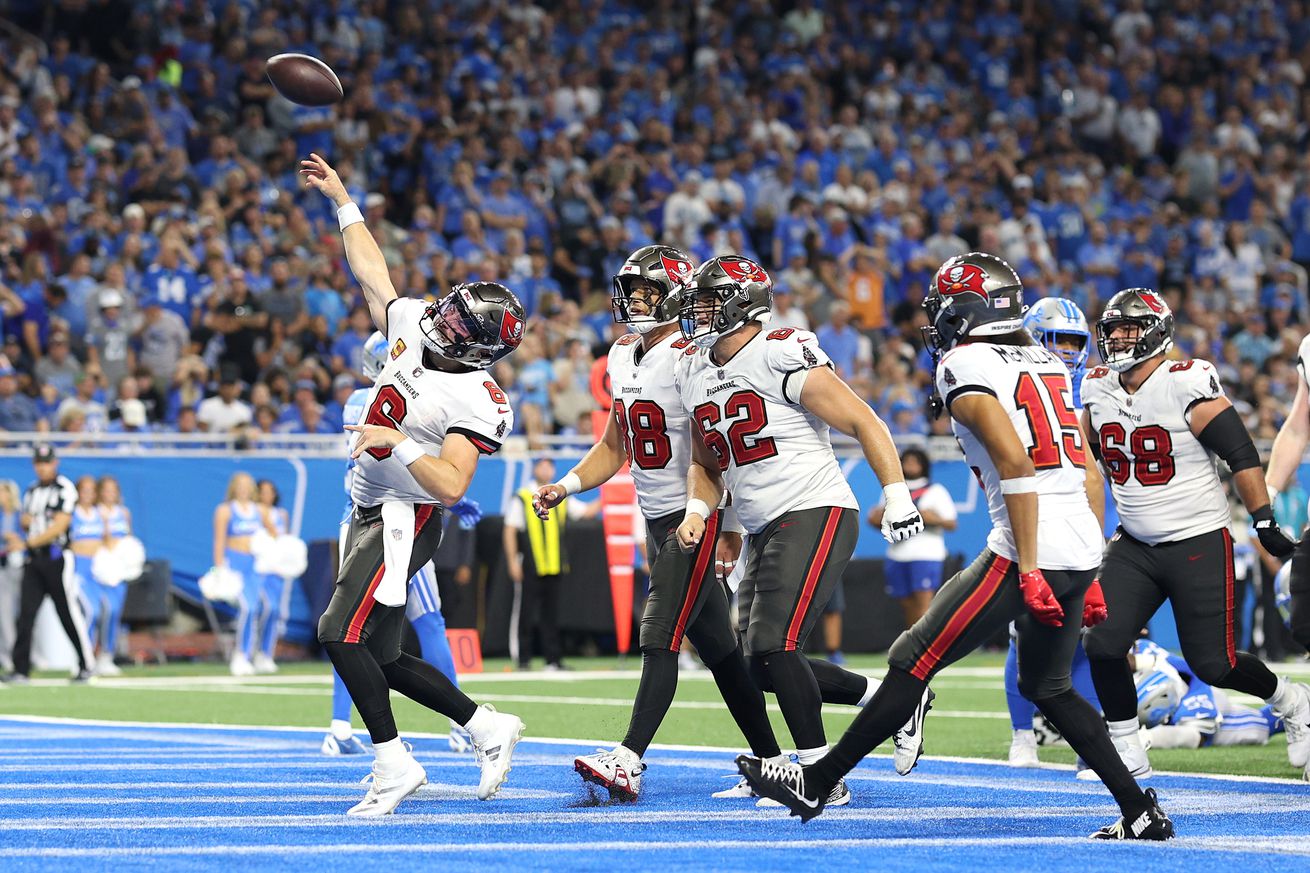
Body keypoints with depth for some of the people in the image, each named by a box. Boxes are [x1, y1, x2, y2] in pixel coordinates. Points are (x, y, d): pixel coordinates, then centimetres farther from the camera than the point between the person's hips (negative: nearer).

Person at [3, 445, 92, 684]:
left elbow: (59, 526, -15)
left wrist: (27, 543, -20)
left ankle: (86, 666, 6)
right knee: (25, 613, -2)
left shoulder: (64, 489, -7)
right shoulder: (31, 490, 16)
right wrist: (25, 521, 0)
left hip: (56, 558, -6)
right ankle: (21, 670, -3)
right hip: (34, 559, 6)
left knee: (69, 613, -4)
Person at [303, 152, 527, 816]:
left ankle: (393, 765, -11)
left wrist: (396, 442, -29)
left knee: (343, 634, -18)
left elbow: (451, 486, -26)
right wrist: (342, 200, 16)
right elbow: (370, 272, 15)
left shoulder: (475, 404, -19)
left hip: (405, 519, -9)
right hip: (369, 514, 9)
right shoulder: (411, 329, 3)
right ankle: (488, 729, 21)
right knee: (379, 655, 10)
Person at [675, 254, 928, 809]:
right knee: (764, 669, 7)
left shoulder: (782, 356, -13)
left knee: (774, 647, -18)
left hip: (815, 515, -9)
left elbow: (862, 423, -12)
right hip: (765, 533, 9)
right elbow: (706, 462, 24)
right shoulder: (694, 373, 12)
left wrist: (898, 497, -18)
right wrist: (697, 509, 4)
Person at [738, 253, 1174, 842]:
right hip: (1083, 549, 8)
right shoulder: (1046, 364, 19)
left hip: (1031, 550, -8)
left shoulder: (965, 368, -6)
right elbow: (1091, 477, 19)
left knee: (915, 661, 1)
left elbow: (1016, 466, -18)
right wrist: (1087, 578, 22)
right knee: (1047, 686, 24)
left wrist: (1029, 572, -20)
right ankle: (1141, 812, 18)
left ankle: (816, 783, 8)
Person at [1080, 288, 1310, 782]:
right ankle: (1125, 753, 6)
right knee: (1102, 644, -9)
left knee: (1213, 665, -4)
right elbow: (1088, 460, 18)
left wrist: (1264, 522, -14)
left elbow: (1242, 456, -14)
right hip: (1134, 546, 6)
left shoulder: (1188, 387, -16)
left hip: (1199, 544, -6)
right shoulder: (1099, 390, 2)